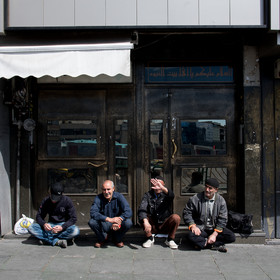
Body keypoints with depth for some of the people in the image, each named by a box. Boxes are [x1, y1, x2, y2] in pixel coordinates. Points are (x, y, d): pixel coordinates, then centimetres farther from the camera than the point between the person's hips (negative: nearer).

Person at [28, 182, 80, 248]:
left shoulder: (67, 201, -12)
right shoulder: (46, 201, -3)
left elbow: (73, 218, -12)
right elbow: (39, 216, 0)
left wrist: (62, 227, -28)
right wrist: (44, 224, -23)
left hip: (63, 225, -2)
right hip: (50, 225, 2)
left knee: (75, 231, -36)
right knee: (31, 228, -22)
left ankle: (46, 239, -21)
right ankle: (57, 241, -27)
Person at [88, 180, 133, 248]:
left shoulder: (119, 196, -12)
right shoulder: (98, 198, -12)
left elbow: (128, 212, -23)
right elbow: (93, 213, -28)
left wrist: (119, 221, -41)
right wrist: (109, 219, -40)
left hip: (117, 225, 0)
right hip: (103, 226, 0)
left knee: (128, 223, -29)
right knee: (91, 222, -28)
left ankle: (117, 239, 4)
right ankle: (102, 238, 5)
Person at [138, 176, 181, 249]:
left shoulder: (165, 195, -4)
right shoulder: (148, 195, -4)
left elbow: (171, 195, -30)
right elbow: (142, 209, -19)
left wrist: (162, 188, -52)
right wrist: (145, 222, -39)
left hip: (164, 226, 0)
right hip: (152, 226, 0)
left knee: (176, 217, -26)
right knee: (142, 218, -25)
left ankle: (170, 240, -5)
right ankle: (150, 238, -3)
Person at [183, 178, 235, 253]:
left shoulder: (221, 200, -2)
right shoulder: (195, 199, -6)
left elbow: (222, 219, -4)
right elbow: (187, 213, -3)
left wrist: (214, 234, -15)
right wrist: (193, 226, -19)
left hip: (214, 229, 2)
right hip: (200, 228, -2)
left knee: (231, 237, -21)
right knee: (191, 235, -34)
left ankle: (203, 243, -20)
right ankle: (215, 245, -20)